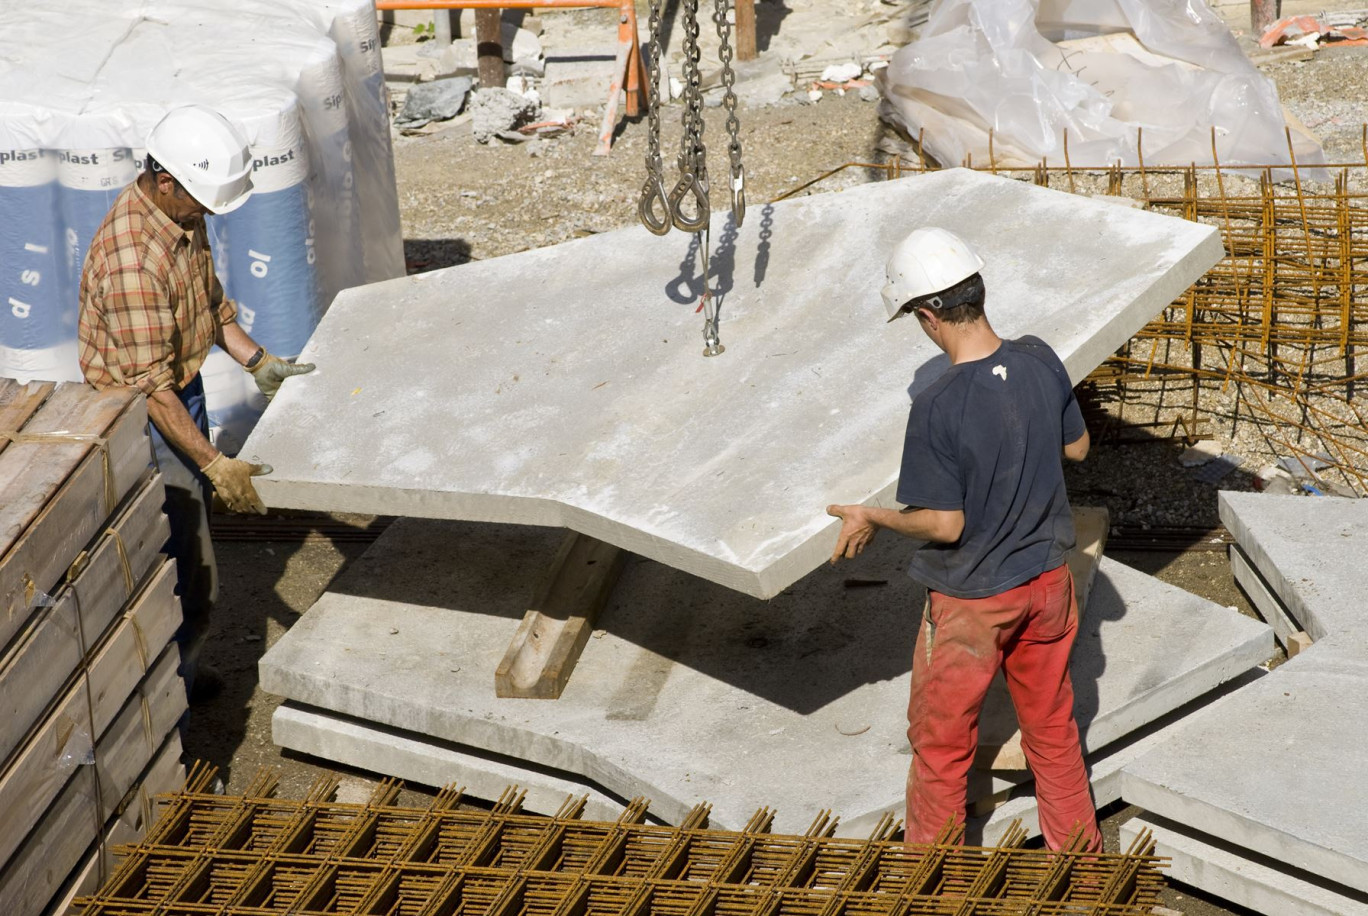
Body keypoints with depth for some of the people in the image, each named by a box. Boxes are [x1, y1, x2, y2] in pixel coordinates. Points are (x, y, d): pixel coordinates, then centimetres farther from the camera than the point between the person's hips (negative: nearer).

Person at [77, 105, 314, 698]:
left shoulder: (184, 214, -4)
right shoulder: (132, 259, -34)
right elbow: (150, 387, -32)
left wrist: (258, 362, 4)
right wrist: (215, 464, -33)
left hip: (184, 390, 9)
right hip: (143, 421, -9)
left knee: (188, 533, 22)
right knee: (187, 580, -3)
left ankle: (176, 672, 39)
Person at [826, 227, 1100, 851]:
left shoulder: (938, 408, -28)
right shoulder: (1040, 362, -11)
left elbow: (945, 523, -22)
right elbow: (1078, 447, 4)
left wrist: (871, 518, -6)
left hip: (971, 602, -6)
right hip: (1047, 583, 6)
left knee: (941, 741, 15)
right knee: (1053, 728, 23)